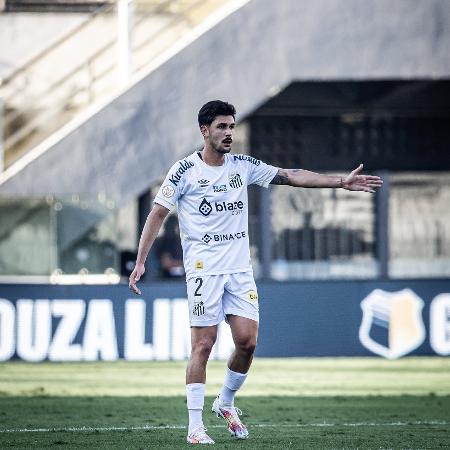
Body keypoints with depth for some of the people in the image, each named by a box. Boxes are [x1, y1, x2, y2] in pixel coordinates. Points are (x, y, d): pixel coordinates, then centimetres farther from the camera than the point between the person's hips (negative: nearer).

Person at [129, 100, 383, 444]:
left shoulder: (243, 166, 7)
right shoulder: (185, 170, -5)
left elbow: (292, 176, 5)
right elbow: (157, 215, -3)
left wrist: (341, 182, -2)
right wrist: (140, 262, -9)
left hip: (240, 269, 4)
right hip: (203, 270, -4)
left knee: (247, 342, -3)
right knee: (203, 344, -7)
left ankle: (226, 403, 21)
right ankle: (195, 425, -1)